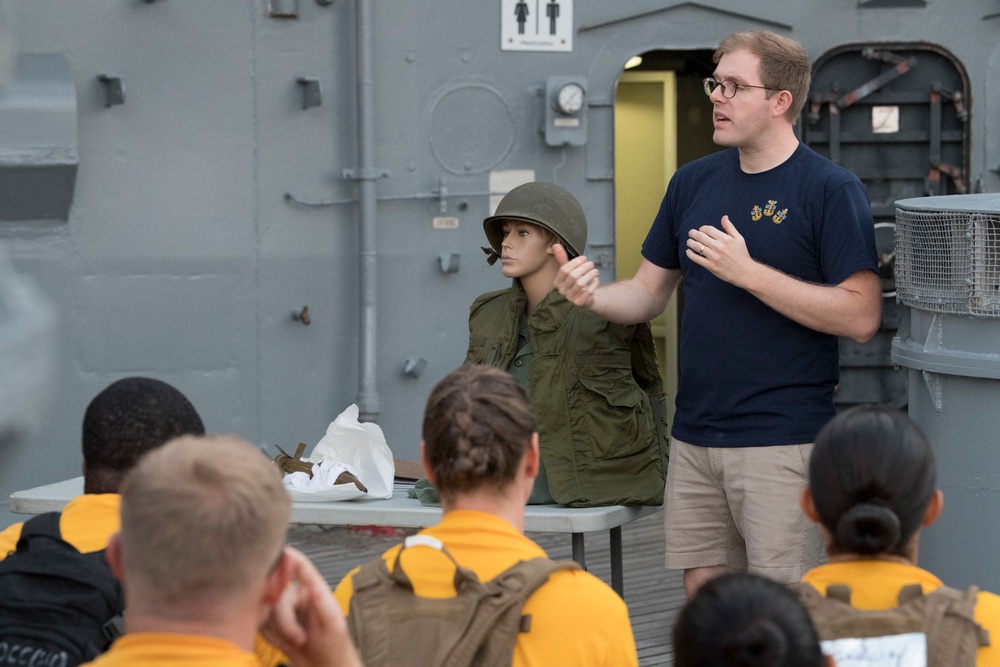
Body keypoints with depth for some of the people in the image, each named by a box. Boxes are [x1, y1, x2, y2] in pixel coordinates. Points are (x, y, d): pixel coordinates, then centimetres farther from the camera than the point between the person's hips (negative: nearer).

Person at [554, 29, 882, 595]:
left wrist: (748, 272, -17)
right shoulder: (694, 182, 11)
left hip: (783, 440, -6)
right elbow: (651, 293, 17)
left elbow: (862, 317, -15)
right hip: (696, 436, 6)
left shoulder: (831, 189, -7)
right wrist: (594, 296, -5)